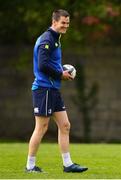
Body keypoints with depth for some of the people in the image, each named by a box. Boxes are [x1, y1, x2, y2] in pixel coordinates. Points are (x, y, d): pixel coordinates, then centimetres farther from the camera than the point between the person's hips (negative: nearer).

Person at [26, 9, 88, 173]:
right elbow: (42, 65, -22)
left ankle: (67, 164, 10)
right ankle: (30, 165, 4)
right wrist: (60, 74, -12)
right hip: (44, 89, -10)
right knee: (41, 128, -5)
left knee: (65, 125, 7)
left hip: (53, 89, 10)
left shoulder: (55, 39, 18)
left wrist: (63, 71, 8)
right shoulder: (46, 39, -14)